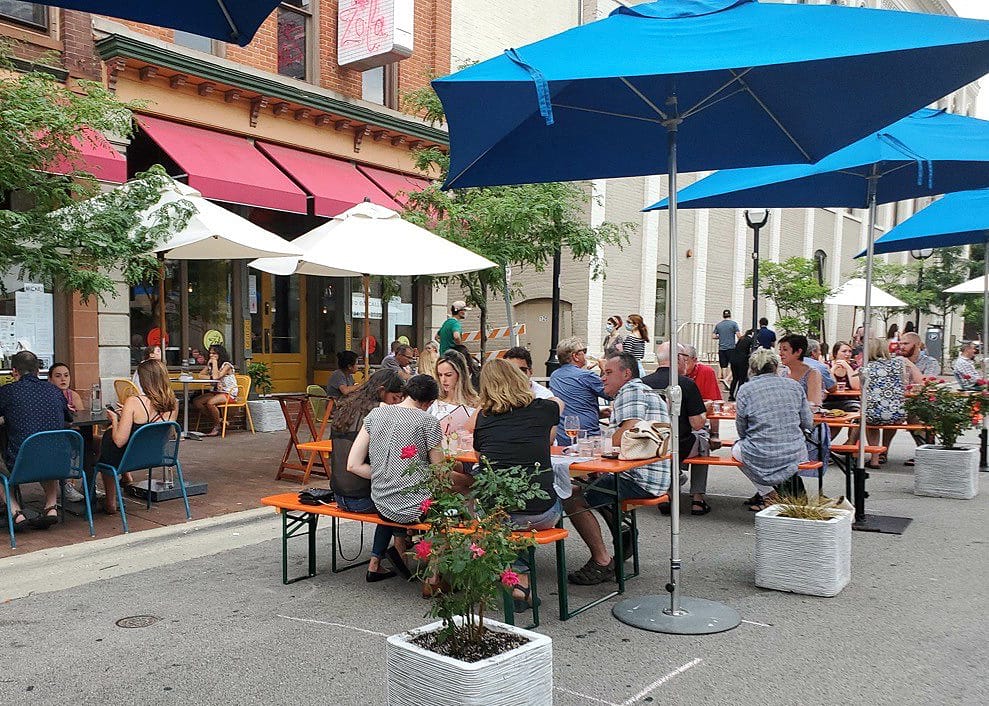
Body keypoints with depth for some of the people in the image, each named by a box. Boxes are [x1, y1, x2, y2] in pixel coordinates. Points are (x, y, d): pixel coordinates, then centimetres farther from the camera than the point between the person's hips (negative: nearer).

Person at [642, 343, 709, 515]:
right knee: (702, 436, 28)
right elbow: (697, 424, -13)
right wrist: (704, 413, 9)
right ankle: (697, 499, 27)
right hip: (680, 449, -3)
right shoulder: (687, 383, -13)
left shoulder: (643, 382, -4)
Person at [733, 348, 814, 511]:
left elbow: (741, 431, 3)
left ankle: (768, 493, 14)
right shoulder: (794, 385, 5)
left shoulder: (745, 390, -4)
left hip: (762, 460, -4)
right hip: (796, 457, 4)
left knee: (736, 448, 28)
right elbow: (808, 424, 9)